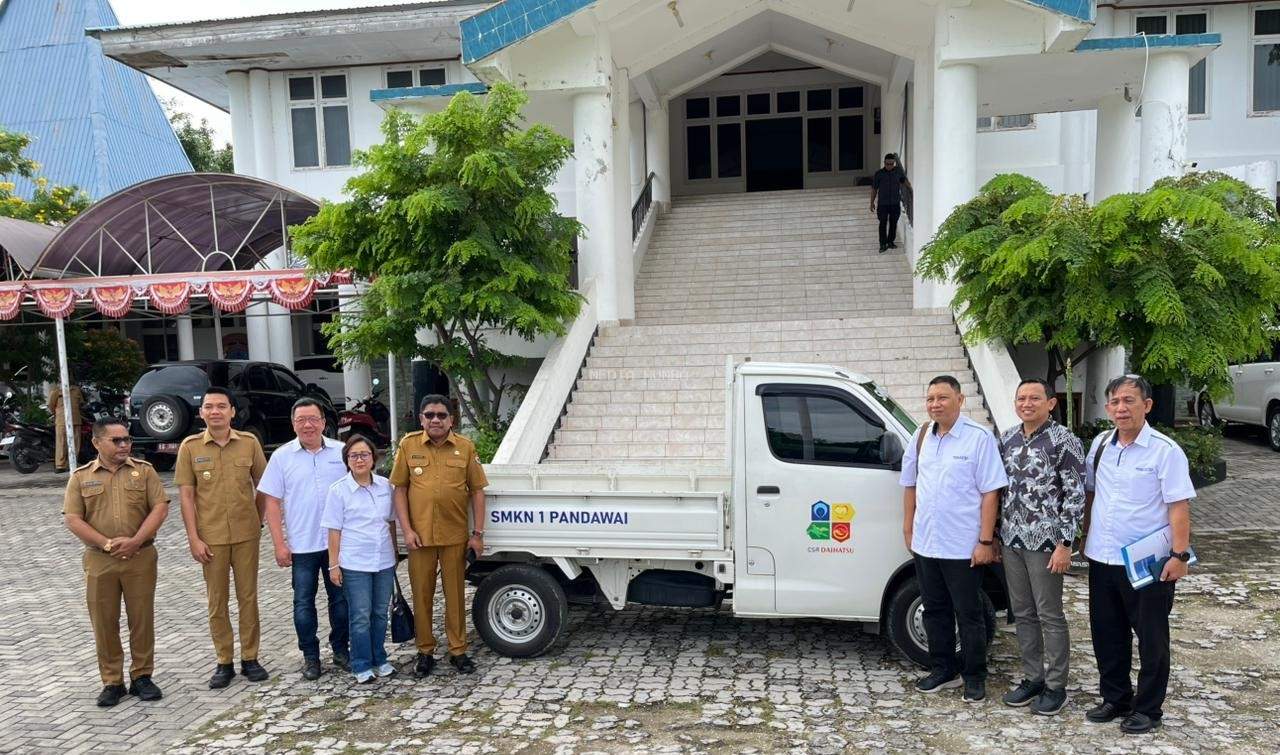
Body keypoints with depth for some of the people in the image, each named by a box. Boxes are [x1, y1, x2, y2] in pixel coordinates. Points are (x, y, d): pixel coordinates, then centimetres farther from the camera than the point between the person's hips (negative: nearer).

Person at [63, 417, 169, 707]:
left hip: (140, 557, 0)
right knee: (103, 622, 5)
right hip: (99, 560, 1)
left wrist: (135, 541, -14)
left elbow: (160, 507, -2)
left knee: (142, 619, 5)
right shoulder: (81, 476, 5)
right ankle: (112, 682, 18)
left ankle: (142, 677, 18)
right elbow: (72, 519, -1)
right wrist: (107, 544, -13)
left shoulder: (144, 470, 4)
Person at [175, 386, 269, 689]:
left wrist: (258, 520, 5)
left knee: (248, 597, 8)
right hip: (210, 537, 0)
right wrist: (193, 538, -6)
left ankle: (250, 658, 19)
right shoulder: (190, 447, -2)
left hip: (246, 534, 1)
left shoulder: (249, 443, -1)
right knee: (217, 602, 8)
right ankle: (224, 662, 19)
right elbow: (186, 496, -2)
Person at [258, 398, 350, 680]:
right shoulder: (282, 456, -1)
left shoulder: (342, 452, 1)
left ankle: (340, 649, 26)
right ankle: (310, 656, 22)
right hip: (301, 545, -1)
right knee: (303, 602, 8)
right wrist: (279, 544, -5)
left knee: (341, 598, 10)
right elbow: (272, 502, 0)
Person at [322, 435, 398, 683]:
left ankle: (379, 659, 27)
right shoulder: (338, 490, -6)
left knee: (381, 613, 13)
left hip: (384, 561, 4)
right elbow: (334, 530, -5)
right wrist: (334, 564, -6)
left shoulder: (385, 485, 3)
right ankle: (362, 665, 16)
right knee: (361, 616, 2)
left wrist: (394, 552, 14)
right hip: (355, 564, -3)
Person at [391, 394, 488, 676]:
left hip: (455, 535, 0)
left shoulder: (465, 447, -1)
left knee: (455, 595, 8)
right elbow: (400, 489, 3)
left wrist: (478, 533, 0)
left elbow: (477, 490, 3)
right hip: (420, 535, 1)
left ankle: (458, 650, 21)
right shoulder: (408, 445, 0)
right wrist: (407, 530, -5)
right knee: (422, 595, 9)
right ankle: (425, 651, 24)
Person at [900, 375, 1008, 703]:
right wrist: (908, 529, 14)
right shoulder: (922, 437, 7)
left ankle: (974, 676, 20)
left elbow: (990, 492, -12)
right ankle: (942, 669, 29)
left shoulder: (979, 437, -10)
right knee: (935, 610, 15)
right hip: (925, 543, 6)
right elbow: (910, 485, 16)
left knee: (968, 614, 6)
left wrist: (985, 541, -15)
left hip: (963, 546, -6)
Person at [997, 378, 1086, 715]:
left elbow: (1075, 495, -12)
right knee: (1022, 613, 14)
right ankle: (1032, 677, 27)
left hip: (1045, 542, -6)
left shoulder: (1064, 441, -10)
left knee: (1050, 615, 4)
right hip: (1011, 541, 6)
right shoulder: (1007, 439, 8)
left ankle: (1056, 686, 17)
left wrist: (1064, 543, -16)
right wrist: (996, 537, 13)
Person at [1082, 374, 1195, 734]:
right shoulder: (1100, 445, 4)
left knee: (1150, 638, 10)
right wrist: (1086, 536, 13)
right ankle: (1115, 698, 33)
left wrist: (1180, 555, -17)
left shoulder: (1165, 450, -13)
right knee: (1106, 634, 16)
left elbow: (1179, 506, -14)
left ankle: (1148, 708, 26)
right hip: (1102, 558, 6)